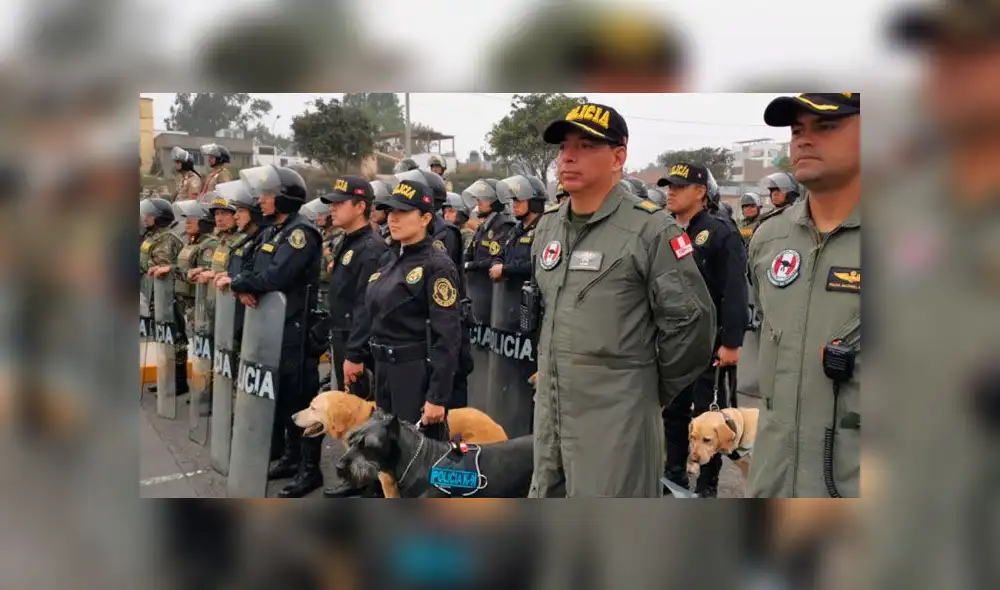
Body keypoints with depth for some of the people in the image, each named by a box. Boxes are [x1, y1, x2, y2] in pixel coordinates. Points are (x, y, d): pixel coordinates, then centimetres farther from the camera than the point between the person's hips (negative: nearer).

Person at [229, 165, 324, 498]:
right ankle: (291, 457, 30)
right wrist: (244, 288, -11)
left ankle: (310, 469, 7)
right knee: (282, 395, 17)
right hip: (274, 326, 9)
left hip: (297, 328, -9)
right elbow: (257, 271, 11)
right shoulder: (272, 231, 14)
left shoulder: (301, 232, -15)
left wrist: (238, 283, -12)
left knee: (301, 397, -2)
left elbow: (276, 277, -26)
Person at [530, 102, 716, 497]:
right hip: (548, 411, 7)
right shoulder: (547, 226, 8)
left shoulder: (650, 229, -15)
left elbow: (691, 322, -13)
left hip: (615, 418, -7)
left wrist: (654, 391, -3)